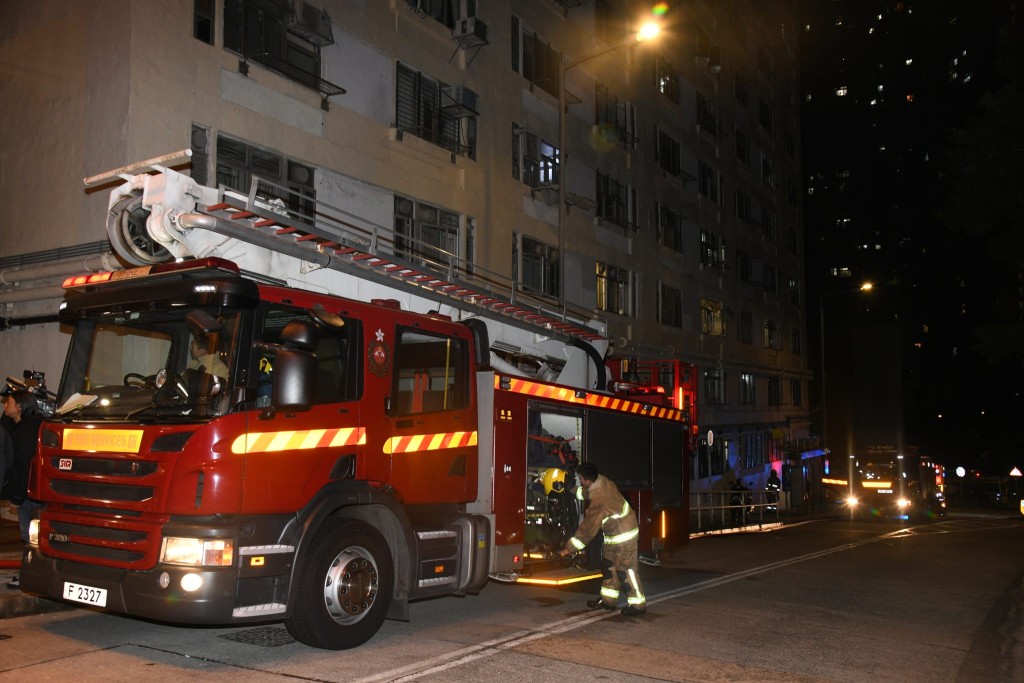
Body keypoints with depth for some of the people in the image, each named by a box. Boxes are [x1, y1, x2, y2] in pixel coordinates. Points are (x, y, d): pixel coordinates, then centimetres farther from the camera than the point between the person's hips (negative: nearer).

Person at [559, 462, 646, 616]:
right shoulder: (602, 480, -6)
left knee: (625, 569, -2)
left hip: (624, 534, -10)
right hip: (614, 533, 10)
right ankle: (608, 600, 23)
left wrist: (569, 548, -18)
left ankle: (638, 604, 8)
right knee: (610, 566, 14)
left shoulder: (598, 501, -31)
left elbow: (588, 528, -26)